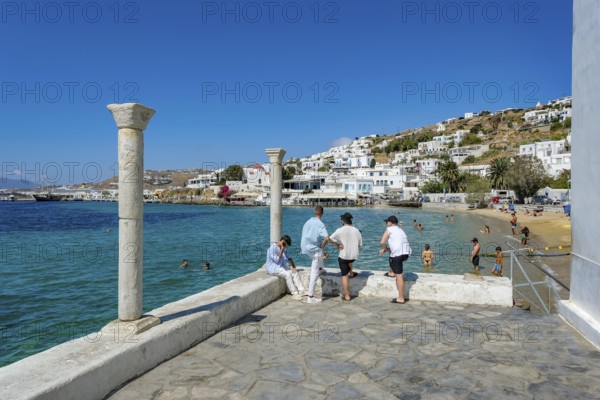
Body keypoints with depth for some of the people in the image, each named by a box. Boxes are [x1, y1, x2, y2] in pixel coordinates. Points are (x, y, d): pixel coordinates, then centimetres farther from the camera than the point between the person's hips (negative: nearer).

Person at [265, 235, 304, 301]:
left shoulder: (284, 248, 9)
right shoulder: (273, 248, -17)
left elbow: (289, 258, 12)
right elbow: (277, 260, -23)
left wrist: (293, 267, -2)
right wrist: (282, 250, -25)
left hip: (282, 267, 9)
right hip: (273, 268, -8)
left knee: (295, 273, -9)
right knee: (287, 274, -29)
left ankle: (301, 290, -14)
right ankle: (294, 294, -24)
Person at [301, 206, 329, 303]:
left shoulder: (307, 222, 5)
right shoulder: (320, 224, -16)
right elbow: (327, 238, -29)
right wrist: (322, 246, -11)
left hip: (307, 248, 7)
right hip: (316, 250, -7)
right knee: (314, 273, 2)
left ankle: (311, 282, 31)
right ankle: (310, 297, 6)